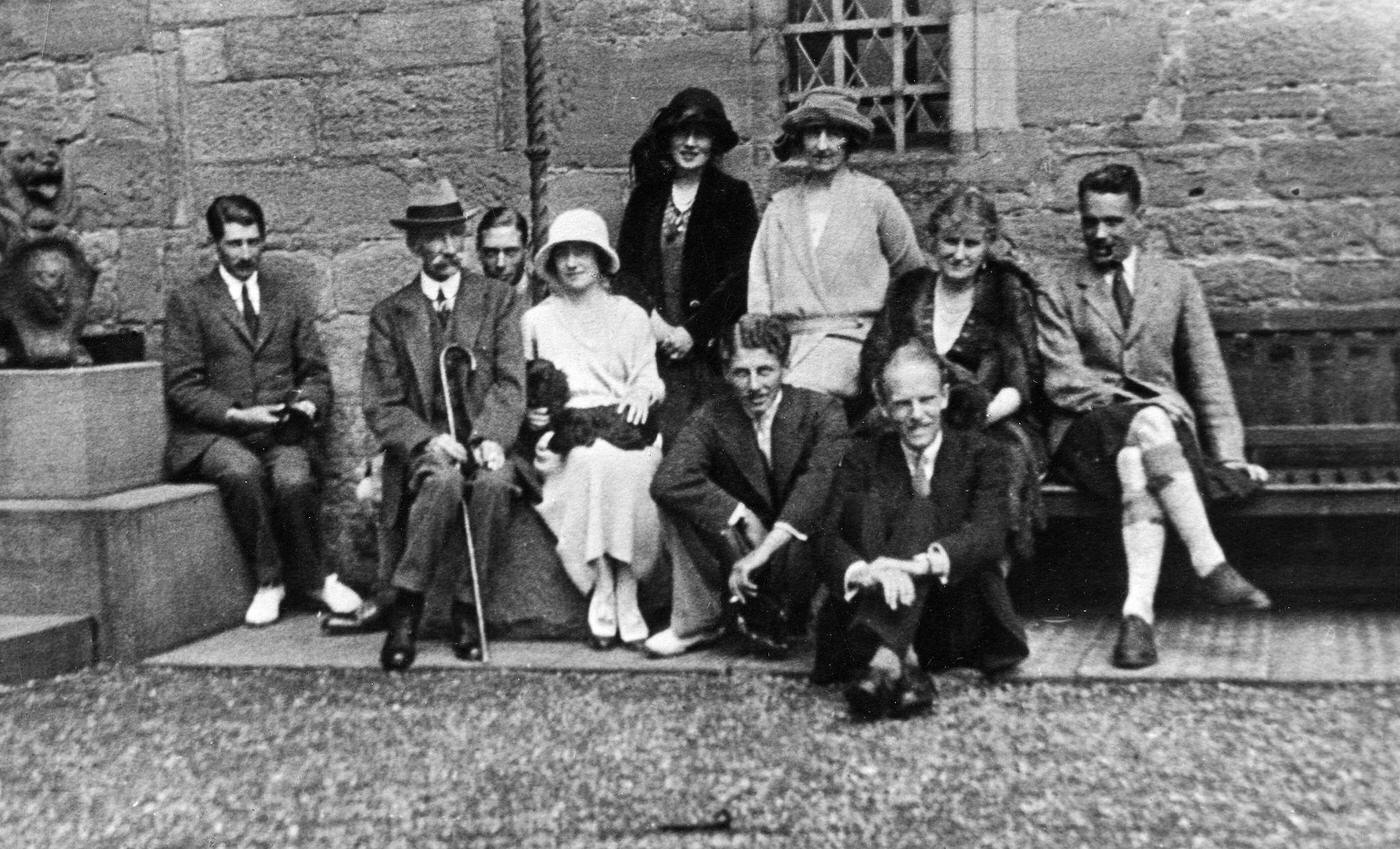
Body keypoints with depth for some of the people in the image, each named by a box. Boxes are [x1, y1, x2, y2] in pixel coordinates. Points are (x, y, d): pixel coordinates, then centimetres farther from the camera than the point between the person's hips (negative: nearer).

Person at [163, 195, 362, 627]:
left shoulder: (291, 300, 18)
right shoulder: (186, 301, 8)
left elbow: (317, 374, 16)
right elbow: (182, 387, 0)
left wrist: (309, 404, -7)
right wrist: (235, 414, -14)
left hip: (283, 432, 2)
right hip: (212, 433, -1)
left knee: (294, 481, -32)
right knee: (244, 471, -35)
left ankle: (312, 578, -6)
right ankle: (268, 581, -16)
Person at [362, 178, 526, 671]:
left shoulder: (499, 301, 10)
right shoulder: (389, 314, 10)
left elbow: (510, 384, 0)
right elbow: (381, 405, 2)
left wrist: (491, 438, -19)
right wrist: (428, 440, -17)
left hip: (483, 442, 1)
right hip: (422, 448, 0)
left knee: (494, 483, -33)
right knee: (443, 480, -34)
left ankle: (466, 609, -18)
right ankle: (404, 611, -24)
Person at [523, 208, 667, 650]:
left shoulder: (631, 316, 17)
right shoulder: (536, 320, 17)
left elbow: (649, 377, 14)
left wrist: (643, 391, -10)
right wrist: (536, 410, -5)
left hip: (624, 425, 1)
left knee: (627, 465, -34)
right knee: (594, 459, -35)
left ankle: (624, 597, -26)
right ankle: (605, 595, -29)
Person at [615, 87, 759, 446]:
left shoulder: (734, 196, 5)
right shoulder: (646, 195, 14)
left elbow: (739, 276, -2)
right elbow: (626, 266, 10)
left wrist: (692, 332, -9)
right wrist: (652, 319, -7)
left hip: (710, 346, -2)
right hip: (653, 345, 2)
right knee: (657, 437, -8)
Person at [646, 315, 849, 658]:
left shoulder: (822, 411, -12)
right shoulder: (711, 418, -6)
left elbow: (822, 478, -30)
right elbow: (667, 480, -22)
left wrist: (765, 549, -41)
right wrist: (743, 517, -28)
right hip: (737, 550, 2)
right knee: (678, 502, -19)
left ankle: (777, 620, -6)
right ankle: (697, 621, -9)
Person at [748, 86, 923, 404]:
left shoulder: (875, 197, 7)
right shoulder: (780, 206, 15)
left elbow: (912, 275, 16)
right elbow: (759, 283, 11)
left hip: (850, 338, -3)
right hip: (786, 339, 3)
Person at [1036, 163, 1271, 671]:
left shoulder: (1176, 283, 15)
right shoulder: (1055, 288, 8)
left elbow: (1208, 377, 11)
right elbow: (1063, 382, -2)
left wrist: (1228, 456, -1)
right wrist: (1137, 405, -15)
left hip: (1165, 422, 1)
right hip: (1086, 431, -1)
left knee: (1138, 464, -37)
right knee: (1149, 428, -37)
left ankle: (1138, 611, -46)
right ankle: (1210, 565, -41)